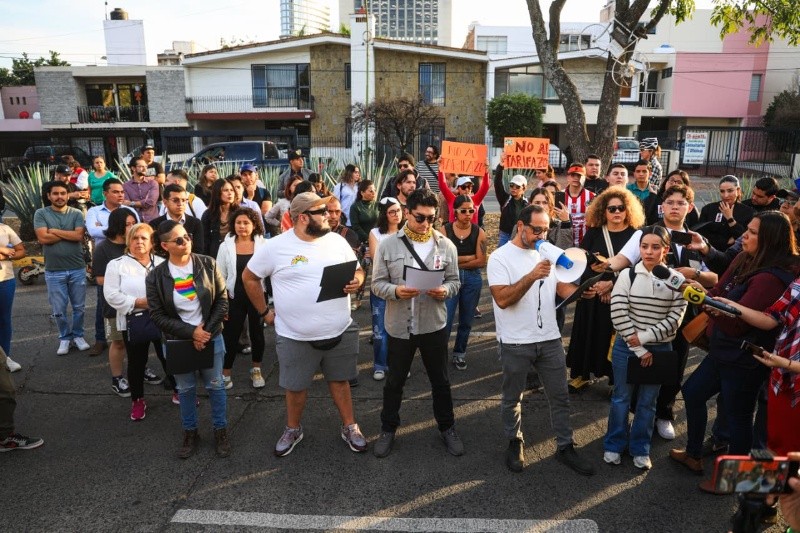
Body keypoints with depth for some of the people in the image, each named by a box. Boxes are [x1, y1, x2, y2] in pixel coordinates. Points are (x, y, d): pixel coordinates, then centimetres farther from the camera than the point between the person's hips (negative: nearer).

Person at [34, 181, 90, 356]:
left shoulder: (76, 214, 2)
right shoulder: (41, 214, 0)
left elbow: (79, 236, -12)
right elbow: (43, 238, -12)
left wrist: (55, 231, -9)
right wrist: (69, 234, -8)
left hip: (77, 269, 1)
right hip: (54, 271, -1)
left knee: (79, 307, 10)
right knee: (59, 310, 7)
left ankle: (78, 335, 27)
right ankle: (65, 337, 24)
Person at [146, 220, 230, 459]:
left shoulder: (207, 264, -8)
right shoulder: (155, 276, -9)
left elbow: (222, 300, -4)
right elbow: (157, 315, -8)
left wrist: (206, 332, -13)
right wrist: (191, 332, -17)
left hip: (211, 337, 0)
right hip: (178, 341, 0)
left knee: (215, 386, 12)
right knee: (186, 389, 15)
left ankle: (221, 430, 30)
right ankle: (190, 432, 35)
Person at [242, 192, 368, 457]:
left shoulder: (337, 241, -1)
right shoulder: (275, 247, -10)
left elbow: (358, 270, 11)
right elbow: (249, 278, 2)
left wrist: (356, 282, -13)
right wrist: (265, 312, 2)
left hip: (340, 331, 2)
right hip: (295, 336, -2)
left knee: (339, 380, 17)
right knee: (295, 386, 15)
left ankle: (350, 427, 35)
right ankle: (293, 429, 39)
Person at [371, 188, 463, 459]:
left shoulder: (446, 245, -2)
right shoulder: (388, 245, -6)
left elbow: (454, 281, 3)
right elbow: (378, 283, -4)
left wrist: (445, 290, -19)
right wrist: (395, 291, -24)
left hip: (434, 324, 1)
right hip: (399, 325, -1)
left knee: (440, 380, 16)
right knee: (395, 381, 15)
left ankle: (447, 427, 36)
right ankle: (388, 428, 35)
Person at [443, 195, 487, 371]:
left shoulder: (479, 232, -3)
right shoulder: (446, 229, -6)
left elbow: (481, 262, -8)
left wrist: (456, 261, -10)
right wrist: (469, 257, -12)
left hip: (472, 279, 2)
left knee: (466, 321, 13)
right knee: (445, 319, -5)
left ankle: (459, 354, 30)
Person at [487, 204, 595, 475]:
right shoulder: (500, 257, -11)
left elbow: (563, 287, 5)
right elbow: (502, 299, -21)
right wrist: (532, 276, -30)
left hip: (550, 338, 5)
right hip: (515, 343, -4)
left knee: (560, 396, 13)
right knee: (512, 398, 13)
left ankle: (565, 446, 28)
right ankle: (515, 443, 34)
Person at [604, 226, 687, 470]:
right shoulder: (627, 275, -10)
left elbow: (675, 318, -9)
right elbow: (618, 315, -13)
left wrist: (644, 337, -17)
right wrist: (639, 350, -13)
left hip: (660, 349, 1)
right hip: (627, 347, -1)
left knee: (648, 402, 14)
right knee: (621, 398, 12)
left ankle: (640, 449, 30)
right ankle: (614, 445, 29)